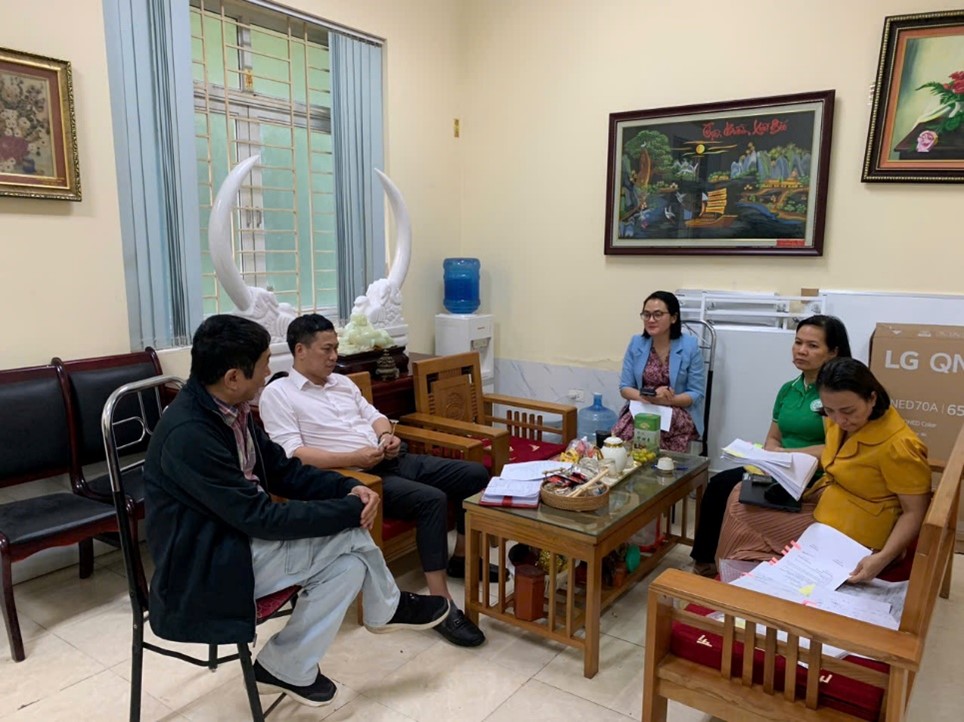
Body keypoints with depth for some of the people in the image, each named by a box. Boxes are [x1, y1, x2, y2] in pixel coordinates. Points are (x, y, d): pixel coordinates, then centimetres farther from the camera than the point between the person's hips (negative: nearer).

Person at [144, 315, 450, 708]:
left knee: (350, 561, -6)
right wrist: (352, 509, -19)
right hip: (202, 568, -8)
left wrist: (348, 488, -10)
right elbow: (261, 517, -26)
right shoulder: (188, 434, -29)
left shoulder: (227, 408, -1)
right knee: (349, 537, -15)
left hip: (233, 540, 9)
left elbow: (281, 470, 6)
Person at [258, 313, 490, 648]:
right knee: (432, 500, -32)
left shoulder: (342, 382, 19)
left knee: (475, 474, 1)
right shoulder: (277, 394, -4)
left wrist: (386, 435, -2)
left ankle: (460, 558, 20)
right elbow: (292, 454, -15)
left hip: (395, 460, 8)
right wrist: (353, 458, -24)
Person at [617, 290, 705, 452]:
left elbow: (696, 394, -4)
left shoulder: (690, 346, -6)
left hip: (678, 413, -2)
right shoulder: (636, 343, 3)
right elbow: (624, 388, 3)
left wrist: (669, 400, -22)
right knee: (618, 439, -29)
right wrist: (649, 397, -17)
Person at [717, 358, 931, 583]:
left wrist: (883, 557, -30)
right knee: (742, 497, 6)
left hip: (846, 536, -8)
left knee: (742, 509, -7)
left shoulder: (898, 446, -26)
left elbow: (915, 512, -20)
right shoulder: (842, 420, -3)